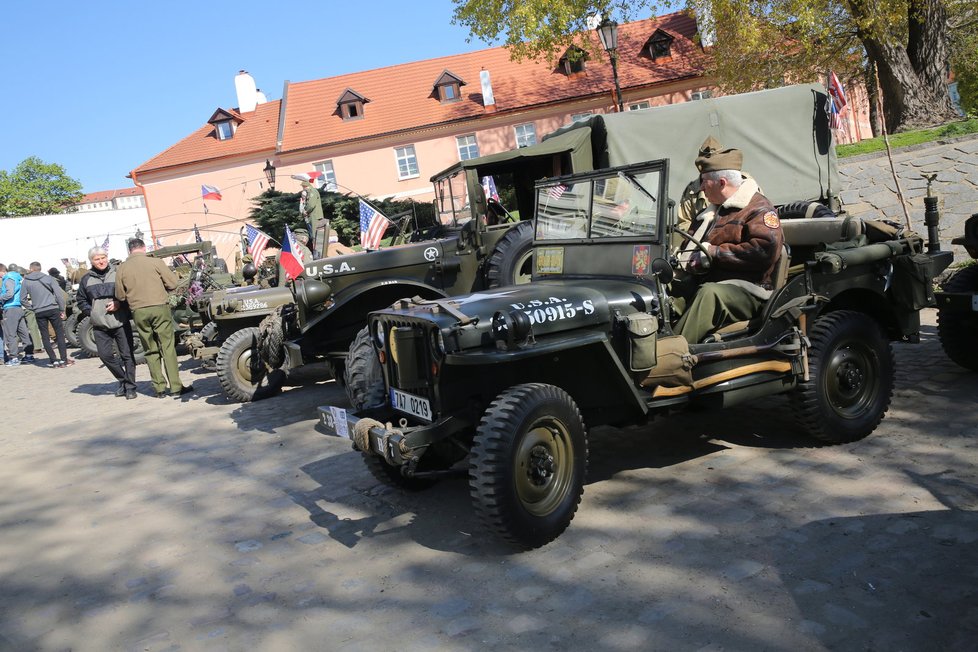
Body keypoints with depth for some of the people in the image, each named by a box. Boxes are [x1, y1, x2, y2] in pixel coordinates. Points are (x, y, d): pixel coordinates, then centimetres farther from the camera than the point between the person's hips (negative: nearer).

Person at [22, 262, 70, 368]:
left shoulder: (26, 281, 5)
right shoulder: (48, 278, 2)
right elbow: (59, 294, -4)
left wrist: (31, 307, 17)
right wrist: (62, 309, 1)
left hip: (39, 312, 1)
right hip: (53, 309, -1)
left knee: (45, 337, 7)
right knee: (60, 334, 4)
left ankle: (53, 361, 3)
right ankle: (63, 359, 0)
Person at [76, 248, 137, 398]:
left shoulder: (118, 274, -2)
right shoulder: (86, 279, 8)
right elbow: (81, 300, 19)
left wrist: (119, 304, -12)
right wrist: (90, 312, 3)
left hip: (121, 323, -3)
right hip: (99, 326, 4)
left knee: (127, 355, -1)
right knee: (105, 354, 1)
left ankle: (130, 387, 8)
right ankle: (123, 380, 20)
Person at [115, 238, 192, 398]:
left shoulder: (121, 269, 3)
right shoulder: (156, 262, -4)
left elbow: (120, 296, 4)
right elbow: (173, 283, -4)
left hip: (138, 312, 2)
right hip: (160, 308, -2)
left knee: (151, 350, 11)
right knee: (168, 347, 3)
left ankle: (159, 388, 11)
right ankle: (175, 387, 1)